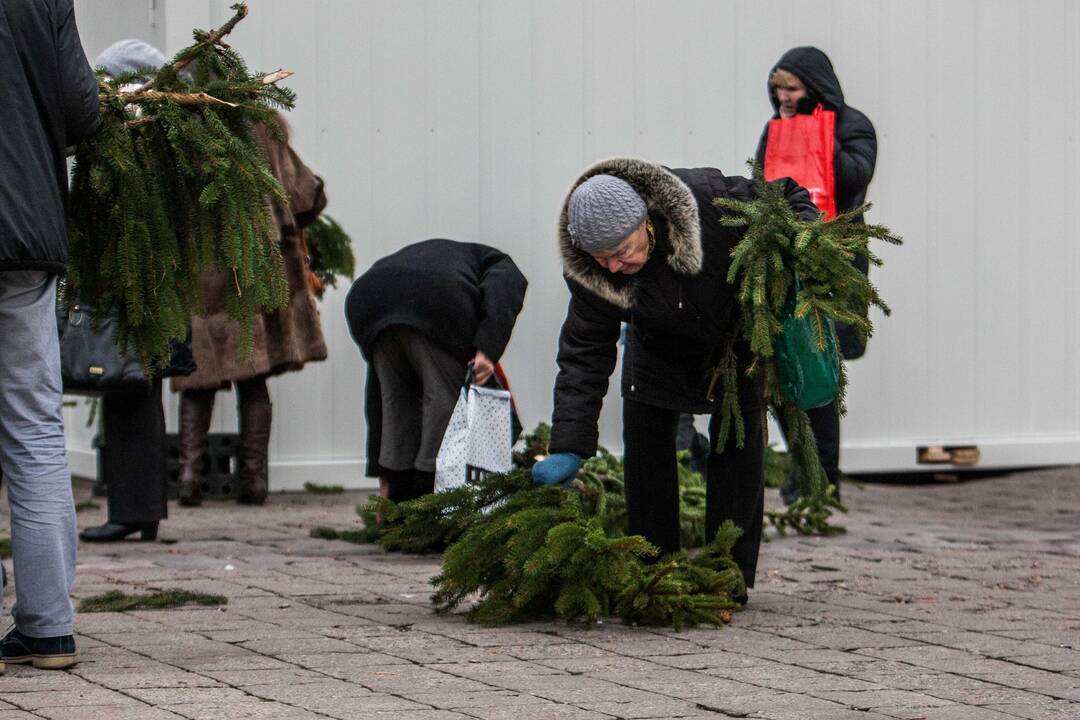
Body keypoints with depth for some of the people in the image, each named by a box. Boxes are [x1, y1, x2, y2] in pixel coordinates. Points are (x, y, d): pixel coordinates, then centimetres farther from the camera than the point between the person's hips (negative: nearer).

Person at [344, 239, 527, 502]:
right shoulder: (499, 264, 35)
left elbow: (376, 395, 43)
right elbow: (501, 291, 4)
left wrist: (383, 474, 46)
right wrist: (488, 350, -5)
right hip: (437, 300, -5)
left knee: (396, 400, 22)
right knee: (445, 398, 7)